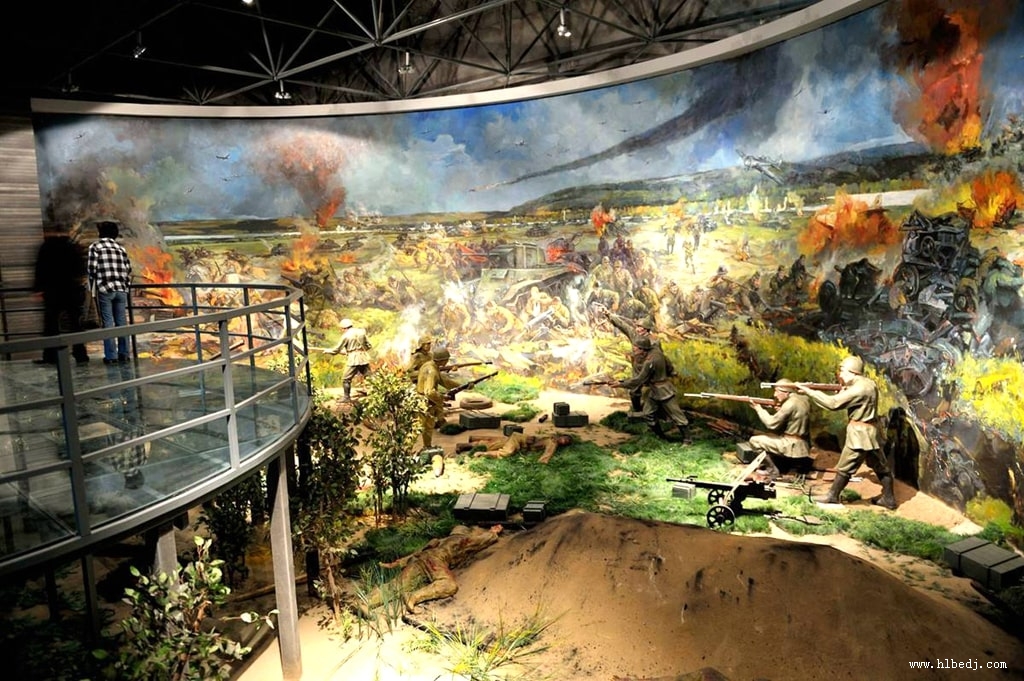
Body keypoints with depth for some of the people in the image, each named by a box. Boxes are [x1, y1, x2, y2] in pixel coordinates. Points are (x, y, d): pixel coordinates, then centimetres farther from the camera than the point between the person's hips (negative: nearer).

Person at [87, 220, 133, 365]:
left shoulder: (95, 247, 3)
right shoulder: (121, 248, 14)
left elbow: (92, 269, -3)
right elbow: (128, 270, 10)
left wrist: (92, 288, 6)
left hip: (105, 289, -3)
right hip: (121, 289, 3)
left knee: (108, 322, -1)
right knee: (121, 321, 7)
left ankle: (111, 356, -1)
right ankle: (123, 354, 9)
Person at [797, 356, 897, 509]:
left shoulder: (858, 389, -19)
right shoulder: (869, 384, 10)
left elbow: (833, 403, -23)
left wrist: (808, 391, -22)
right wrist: (844, 391, -1)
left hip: (859, 433, -9)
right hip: (871, 432, 9)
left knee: (845, 467, 1)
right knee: (881, 466, 15)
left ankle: (832, 496, 10)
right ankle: (888, 498, 23)